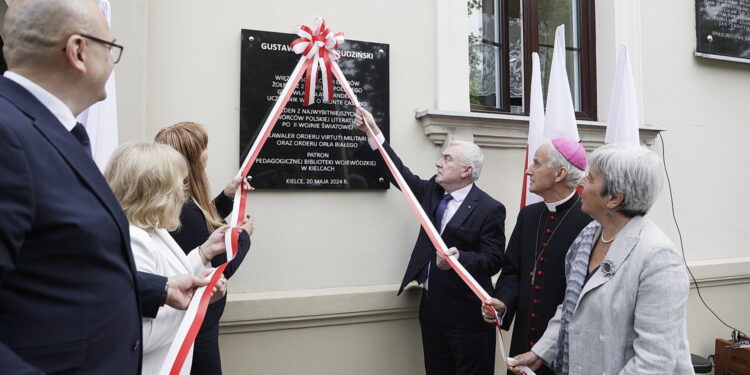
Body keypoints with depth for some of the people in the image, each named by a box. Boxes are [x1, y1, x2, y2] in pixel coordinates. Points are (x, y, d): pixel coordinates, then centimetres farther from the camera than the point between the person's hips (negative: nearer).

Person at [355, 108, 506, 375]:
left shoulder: (490, 209, -12)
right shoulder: (432, 190, 6)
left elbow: (493, 260, -14)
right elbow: (402, 174, 10)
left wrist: (460, 258, -34)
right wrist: (373, 131, 5)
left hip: (467, 314, -6)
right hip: (431, 307, 6)